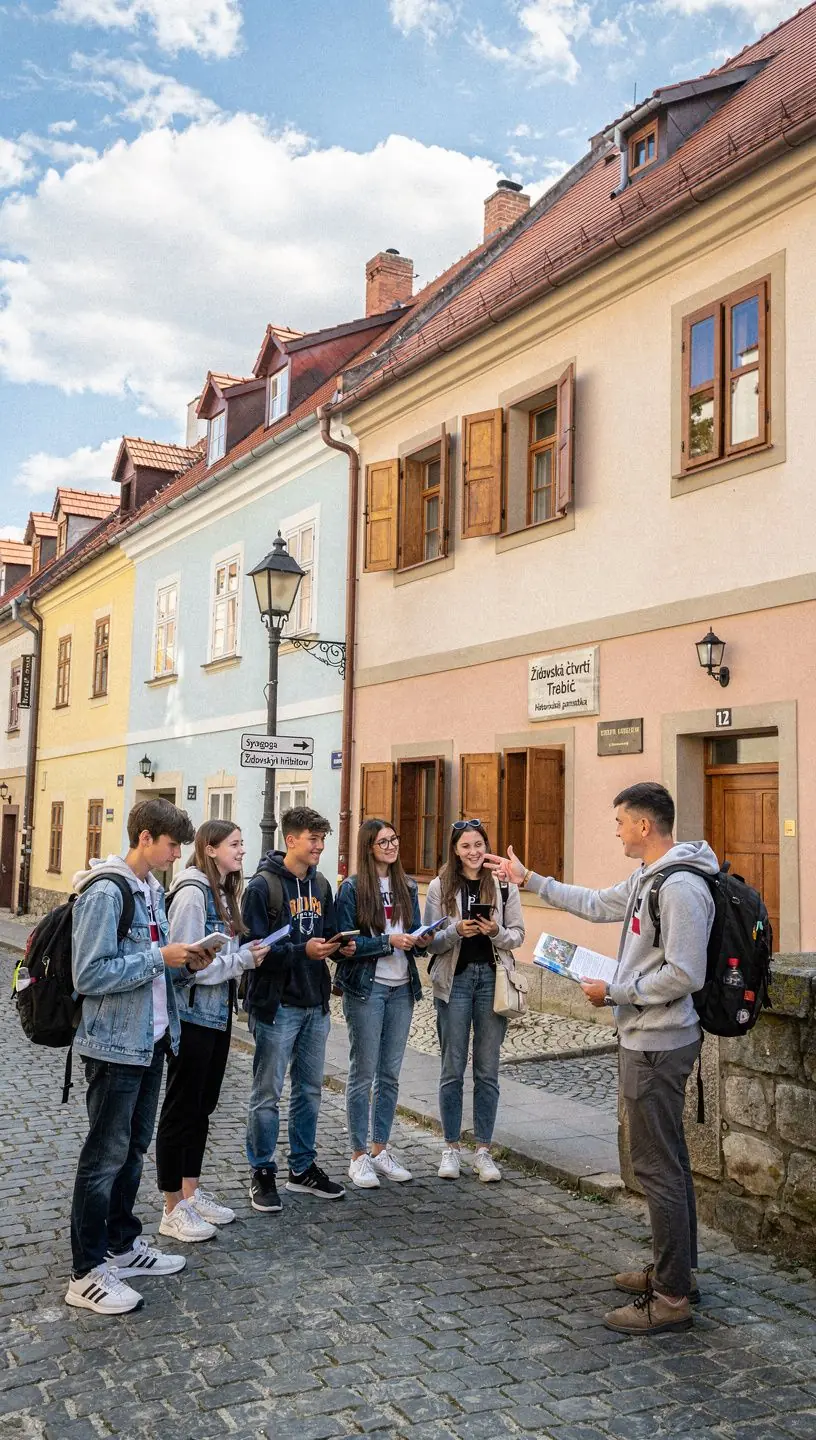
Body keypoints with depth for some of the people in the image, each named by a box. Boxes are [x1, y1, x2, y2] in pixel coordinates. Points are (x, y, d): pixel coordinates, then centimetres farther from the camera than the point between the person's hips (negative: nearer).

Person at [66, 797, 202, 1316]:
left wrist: (185, 962, -1)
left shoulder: (152, 888, 10)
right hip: (116, 1044, -9)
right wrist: (160, 957, -22)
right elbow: (91, 976, -24)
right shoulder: (105, 892, -19)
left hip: (151, 1039, 9)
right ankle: (88, 1273, 13)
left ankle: (122, 1244, 32)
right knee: (106, 1154, 1)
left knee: (135, 1146, 18)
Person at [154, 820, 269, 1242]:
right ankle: (173, 1210, 13)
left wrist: (248, 953, 0)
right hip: (191, 1014, -9)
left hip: (218, 1013, 9)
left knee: (203, 1105, 17)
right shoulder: (193, 893, -18)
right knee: (182, 1109, 2)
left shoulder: (224, 893, 10)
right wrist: (242, 959, -19)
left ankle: (192, 1192, 29)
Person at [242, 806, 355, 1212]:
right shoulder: (263, 885, -13)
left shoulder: (320, 885, 9)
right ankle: (262, 1173, 18)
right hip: (276, 1004, -7)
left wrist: (339, 947, -5)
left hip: (315, 1003, 7)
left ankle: (303, 1167, 29)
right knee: (268, 1093, 4)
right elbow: (255, 947, -17)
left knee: (309, 1090, 16)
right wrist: (303, 951, -25)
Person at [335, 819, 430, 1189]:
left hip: (402, 988, 5)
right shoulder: (352, 889, -7)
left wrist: (421, 940, -9)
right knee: (363, 1072, 2)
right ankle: (359, 1156, 12)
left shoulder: (408, 888, 10)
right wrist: (388, 941, -20)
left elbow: (414, 932, 14)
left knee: (390, 1073, 12)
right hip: (366, 988, -5)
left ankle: (381, 1150, 24)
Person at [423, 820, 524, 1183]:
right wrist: (457, 930, -19)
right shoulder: (441, 886, 1)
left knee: (488, 1069, 7)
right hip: (455, 979, -1)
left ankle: (483, 1150, 17)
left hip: (492, 979, 1)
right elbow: (430, 941, -2)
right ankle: (451, 1148, 18)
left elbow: (518, 935, 4)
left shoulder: (503, 885, 3)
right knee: (453, 1068, 6)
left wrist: (496, 932, -16)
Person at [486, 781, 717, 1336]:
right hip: (649, 1040, 10)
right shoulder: (646, 880, 10)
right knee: (667, 1159, 18)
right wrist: (528, 879, 27)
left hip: (658, 1045, -10)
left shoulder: (682, 886, -21)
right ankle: (676, 1270, 31)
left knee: (658, 1165, -3)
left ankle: (672, 1297, 7)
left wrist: (615, 992, -16)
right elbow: (594, 903, 25)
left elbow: (685, 975, -25)